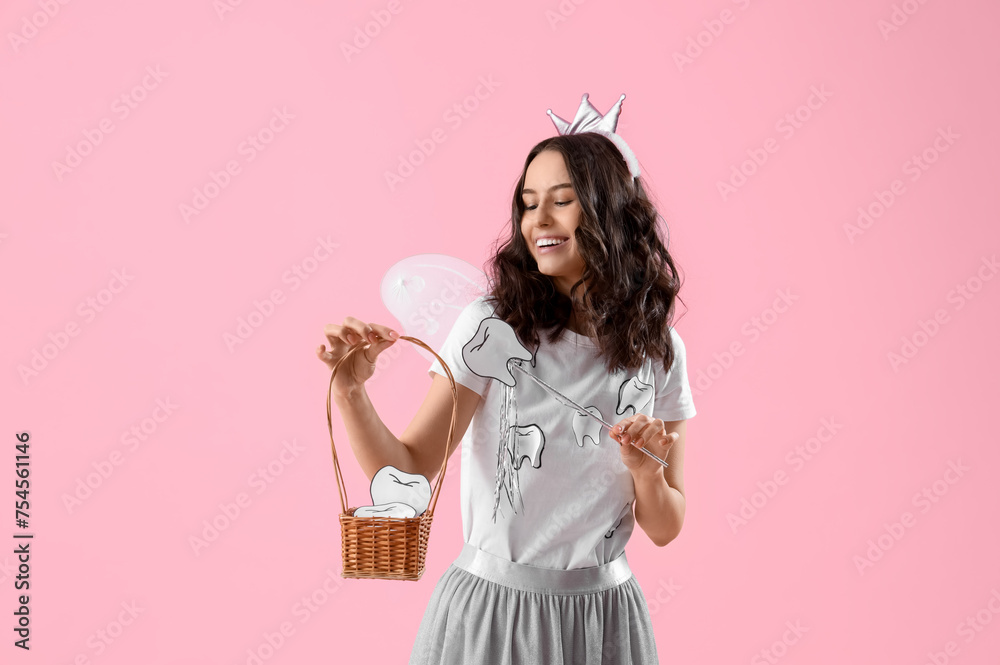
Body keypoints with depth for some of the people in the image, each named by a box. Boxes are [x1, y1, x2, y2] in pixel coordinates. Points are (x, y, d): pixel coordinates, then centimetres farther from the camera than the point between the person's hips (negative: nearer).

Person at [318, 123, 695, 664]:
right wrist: (351, 393, -27)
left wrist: (646, 471, -16)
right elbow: (408, 472, -13)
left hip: (602, 617, 2)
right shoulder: (490, 326, -9)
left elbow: (664, 529, 3)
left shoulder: (659, 350, -2)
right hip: (488, 611, -2)